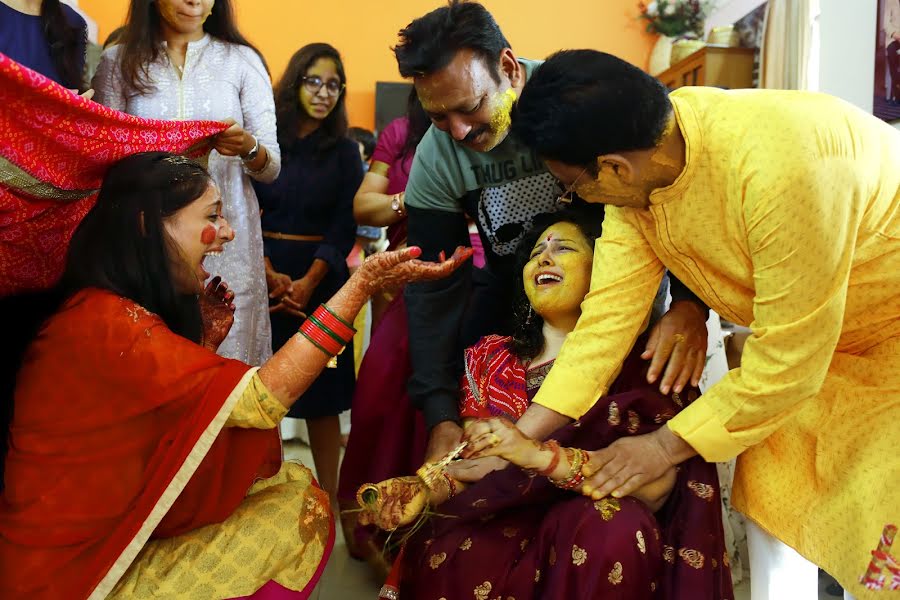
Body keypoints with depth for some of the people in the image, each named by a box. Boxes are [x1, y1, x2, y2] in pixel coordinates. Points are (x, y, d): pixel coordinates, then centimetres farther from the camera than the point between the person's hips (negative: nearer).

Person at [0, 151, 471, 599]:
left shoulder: (124, 310, 4)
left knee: (294, 486, 7)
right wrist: (362, 285, -25)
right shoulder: (106, 323, -25)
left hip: (112, 537, 8)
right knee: (302, 513, -6)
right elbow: (262, 399, -27)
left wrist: (206, 341, -4)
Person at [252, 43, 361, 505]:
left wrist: (307, 283, -13)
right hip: (263, 276, 1)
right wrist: (271, 276, -13)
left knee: (322, 394, 2)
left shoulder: (345, 152, 5)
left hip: (321, 280, -1)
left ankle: (328, 496, 9)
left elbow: (343, 227, -1)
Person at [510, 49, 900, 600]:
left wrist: (666, 446, -18)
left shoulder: (776, 167, -39)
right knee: (770, 502, 7)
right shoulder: (638, 154, -16)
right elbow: (609, 312, -14)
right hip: (802, 328, 6)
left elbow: (787, 364, -29)